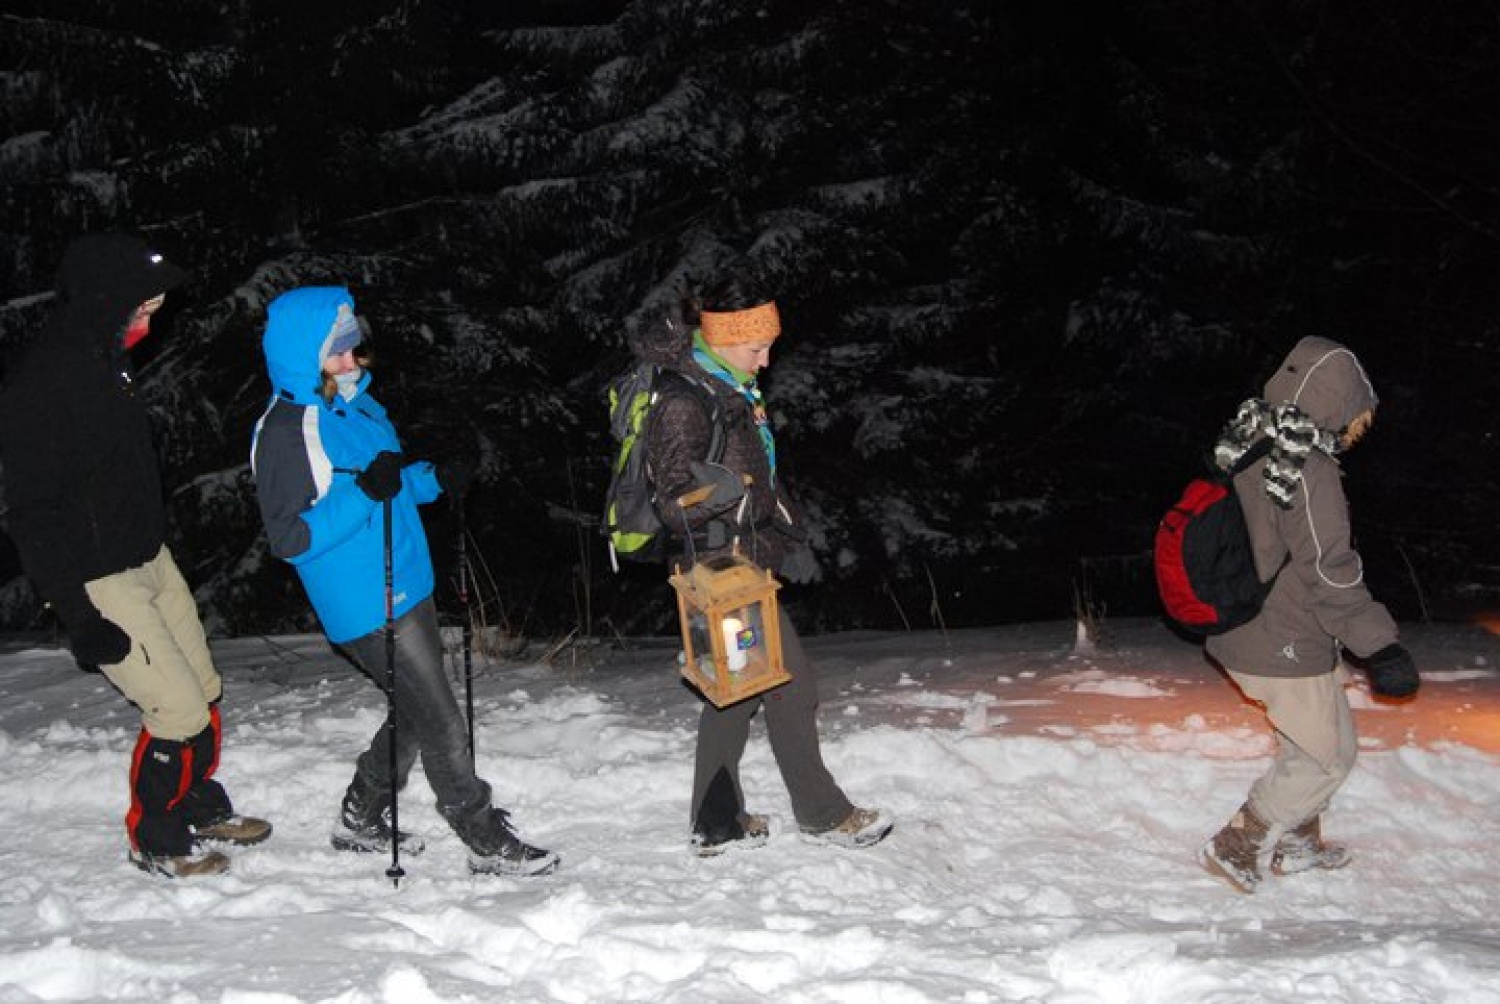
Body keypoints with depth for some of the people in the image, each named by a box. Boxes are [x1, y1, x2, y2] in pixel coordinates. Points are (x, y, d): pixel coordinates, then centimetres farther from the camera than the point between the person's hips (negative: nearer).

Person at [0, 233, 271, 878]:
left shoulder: (100, 361, 7)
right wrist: (80, 616, -21)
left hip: (150, 560, 9)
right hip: (99, 583, -9)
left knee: (205, 692, 15)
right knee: (180, 712, -4)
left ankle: (202, 810, 36)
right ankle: (155, 841, 17)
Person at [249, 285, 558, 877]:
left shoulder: (354, 402, 10)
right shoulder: (284, 433, -18)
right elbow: (290, 537, -22)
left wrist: (434, 480, 7)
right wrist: (363, 493, -31)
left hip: (407, 587, 9)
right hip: (366, 608, -9)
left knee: (416, 714, 18)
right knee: (442, 726, -3)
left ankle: (361, 821, 34)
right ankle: (488, 844, 9)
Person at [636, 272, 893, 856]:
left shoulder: (734, 392, 13)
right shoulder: (683, 402, -18)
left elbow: (764, 478, 22)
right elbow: (675, 504, -20)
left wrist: (793, 540, 16)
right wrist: (718, 489, -36)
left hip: (743, 561, 10)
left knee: (736, 691, 13)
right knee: (790, 684, -1)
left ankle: (717, 825, 21)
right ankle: (822, 813, 12)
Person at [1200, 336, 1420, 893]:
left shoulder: (1252, 450, 4)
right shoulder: (1309, 470, -25)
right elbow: (1329, 571, -25)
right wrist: (1380, 643, -22)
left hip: (1241, 631, 9)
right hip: (1287, 647, -9)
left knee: (1308, 740, 25)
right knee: (1329, 753, 9)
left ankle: (1297, 843, 37)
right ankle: (1237, 846, 13)